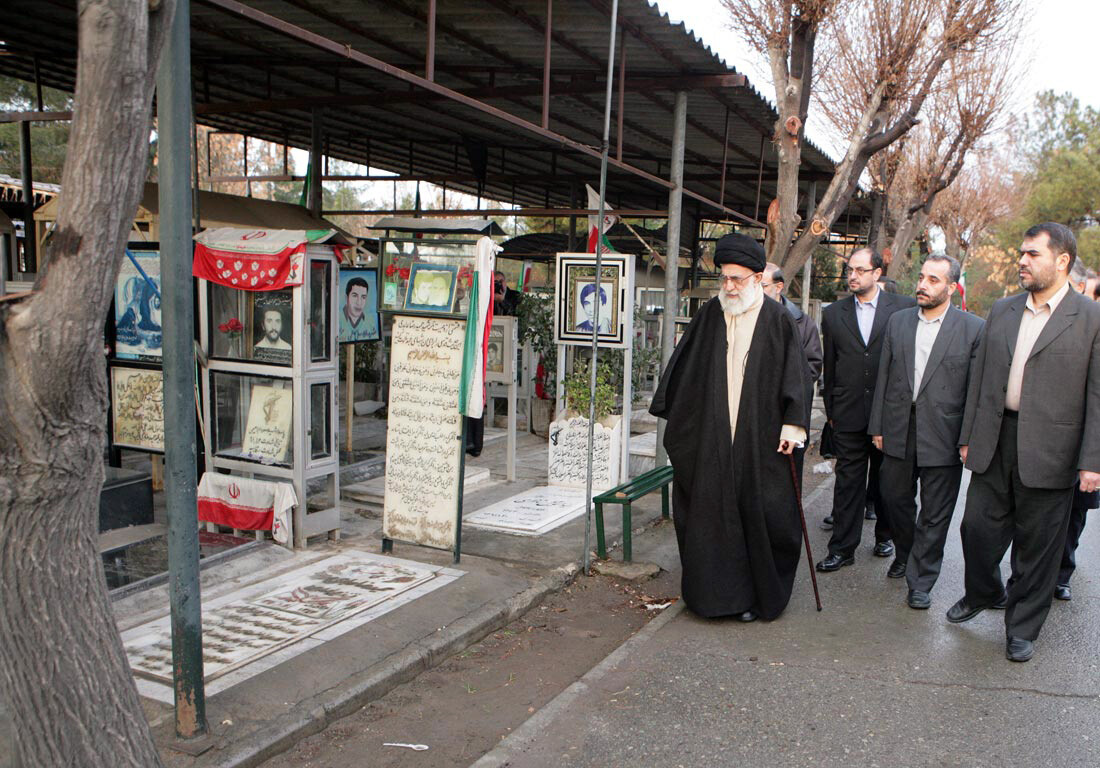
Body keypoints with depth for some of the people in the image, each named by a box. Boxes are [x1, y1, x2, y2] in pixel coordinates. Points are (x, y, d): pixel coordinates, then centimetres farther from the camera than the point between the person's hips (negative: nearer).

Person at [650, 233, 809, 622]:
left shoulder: (778, 321, -2)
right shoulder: (709, 315, 6)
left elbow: (794, 375, -2)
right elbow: (682, 367, 11)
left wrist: (792, 425, -8)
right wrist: (673, 413, 12)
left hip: (760, 440, -3)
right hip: (711, 439, 3)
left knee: (762, 516, 2)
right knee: (710, 513, 5)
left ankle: (760, 595, 18)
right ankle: (716, 591, 19)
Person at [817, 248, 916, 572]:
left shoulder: (904, 308, -2)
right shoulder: (833, 313, 5)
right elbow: (830, 366, 10)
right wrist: (831, 410, 10)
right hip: (848, 413, 1)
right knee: (848, 481, 3)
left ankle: (884, 535, 32)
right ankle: (842, 548, 10)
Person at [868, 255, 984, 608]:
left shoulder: (973, 328, -6)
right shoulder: (898, 321, 6)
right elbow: (884, 378, 8)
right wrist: (877, 427, 6)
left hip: (943, 436, -4)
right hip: (899, 432, 4)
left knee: (935, 513, 6)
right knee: (895, 499, 16)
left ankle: (921, 580, 21)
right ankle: (904, 555, 42)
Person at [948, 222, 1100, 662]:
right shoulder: (1001, 312, 9)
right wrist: (968, 436, 10)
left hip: (1049, 452, -4)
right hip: (994, 445, 4)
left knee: (1037, 544, 8)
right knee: (978, 526, 12)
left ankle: (1022, 628, 25)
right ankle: (983, 593, 39)